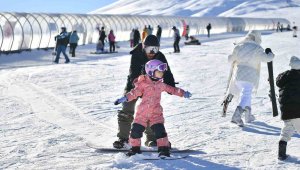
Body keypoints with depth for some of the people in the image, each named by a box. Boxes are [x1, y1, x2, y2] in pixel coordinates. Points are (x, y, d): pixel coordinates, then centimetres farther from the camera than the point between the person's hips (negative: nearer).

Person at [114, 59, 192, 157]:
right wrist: (125, 98, -27)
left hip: (156, 113, 2)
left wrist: (183, 93, 29)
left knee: (159, 130, -11)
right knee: (136, 130, -2)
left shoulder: (161, 84, 10)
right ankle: (135, 148, 17)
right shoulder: (143, 84, -5)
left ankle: (164, 149, -4)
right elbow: (135, 92, -12)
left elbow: (171, 89, 24)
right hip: (142, 112, -2)